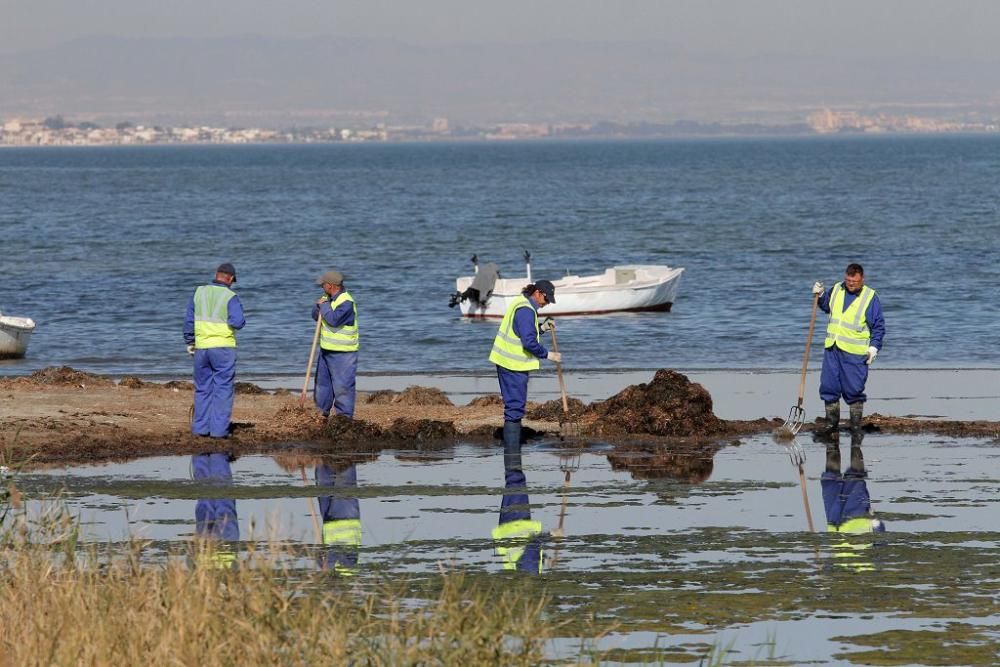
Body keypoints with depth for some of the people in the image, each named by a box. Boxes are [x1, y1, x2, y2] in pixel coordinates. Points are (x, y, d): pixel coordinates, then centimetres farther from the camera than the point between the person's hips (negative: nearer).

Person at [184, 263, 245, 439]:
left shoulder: (200, 292, 5)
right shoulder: (230, 297, -8)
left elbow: (189, 320, 8)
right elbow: (237, 322, -20)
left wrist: (189, 342, 18)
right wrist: (240, 320, 3)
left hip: (201, 347, 4)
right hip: (223, 347, -4)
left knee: (203, 388, 13)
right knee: (223, 389, 1)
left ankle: (200, 427, 14)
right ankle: (219, 429, -3)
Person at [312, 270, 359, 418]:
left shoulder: (346, 302, -20)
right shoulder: (328, 298, 9)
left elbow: (333, 319, -30)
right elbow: (316, 316, 14)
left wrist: (324, 306, -15)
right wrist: (318, 305, -7)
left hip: (342, 352, -9)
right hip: (326, 349, 9)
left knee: (342, 385, -8)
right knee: (322, 382, 16)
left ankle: (344, 416, -5)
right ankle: (323, 412, 27)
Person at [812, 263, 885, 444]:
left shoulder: (870, 297, -4)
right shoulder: (836, 290, 9)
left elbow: (878, 326, -2)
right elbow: (826, 305, 30)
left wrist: (874, 347, -10)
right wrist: (820, 295, 10)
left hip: (855, 353, -5)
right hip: (832, 348, 5)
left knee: (854, 391, -2)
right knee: (829, 388, 6)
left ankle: (856, 428, 8)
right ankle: (831, 425, 17)